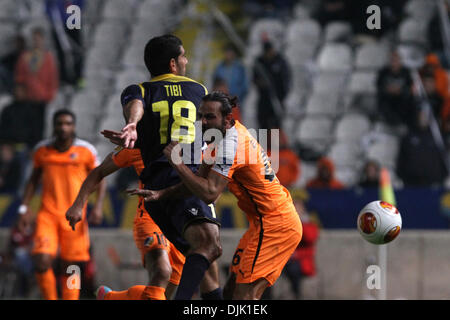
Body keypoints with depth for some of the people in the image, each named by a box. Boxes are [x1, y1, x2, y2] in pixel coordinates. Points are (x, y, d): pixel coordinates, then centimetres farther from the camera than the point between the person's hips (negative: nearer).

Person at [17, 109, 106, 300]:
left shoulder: (86, 151, -1)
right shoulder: (42, 150, 5)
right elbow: (34, 179, 19)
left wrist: (98, 207, -7)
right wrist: (24, 207, 11)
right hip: (47, 215, 1)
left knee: (70, 269, 2)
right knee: (42, 262, -17)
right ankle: (50, 300, 3)